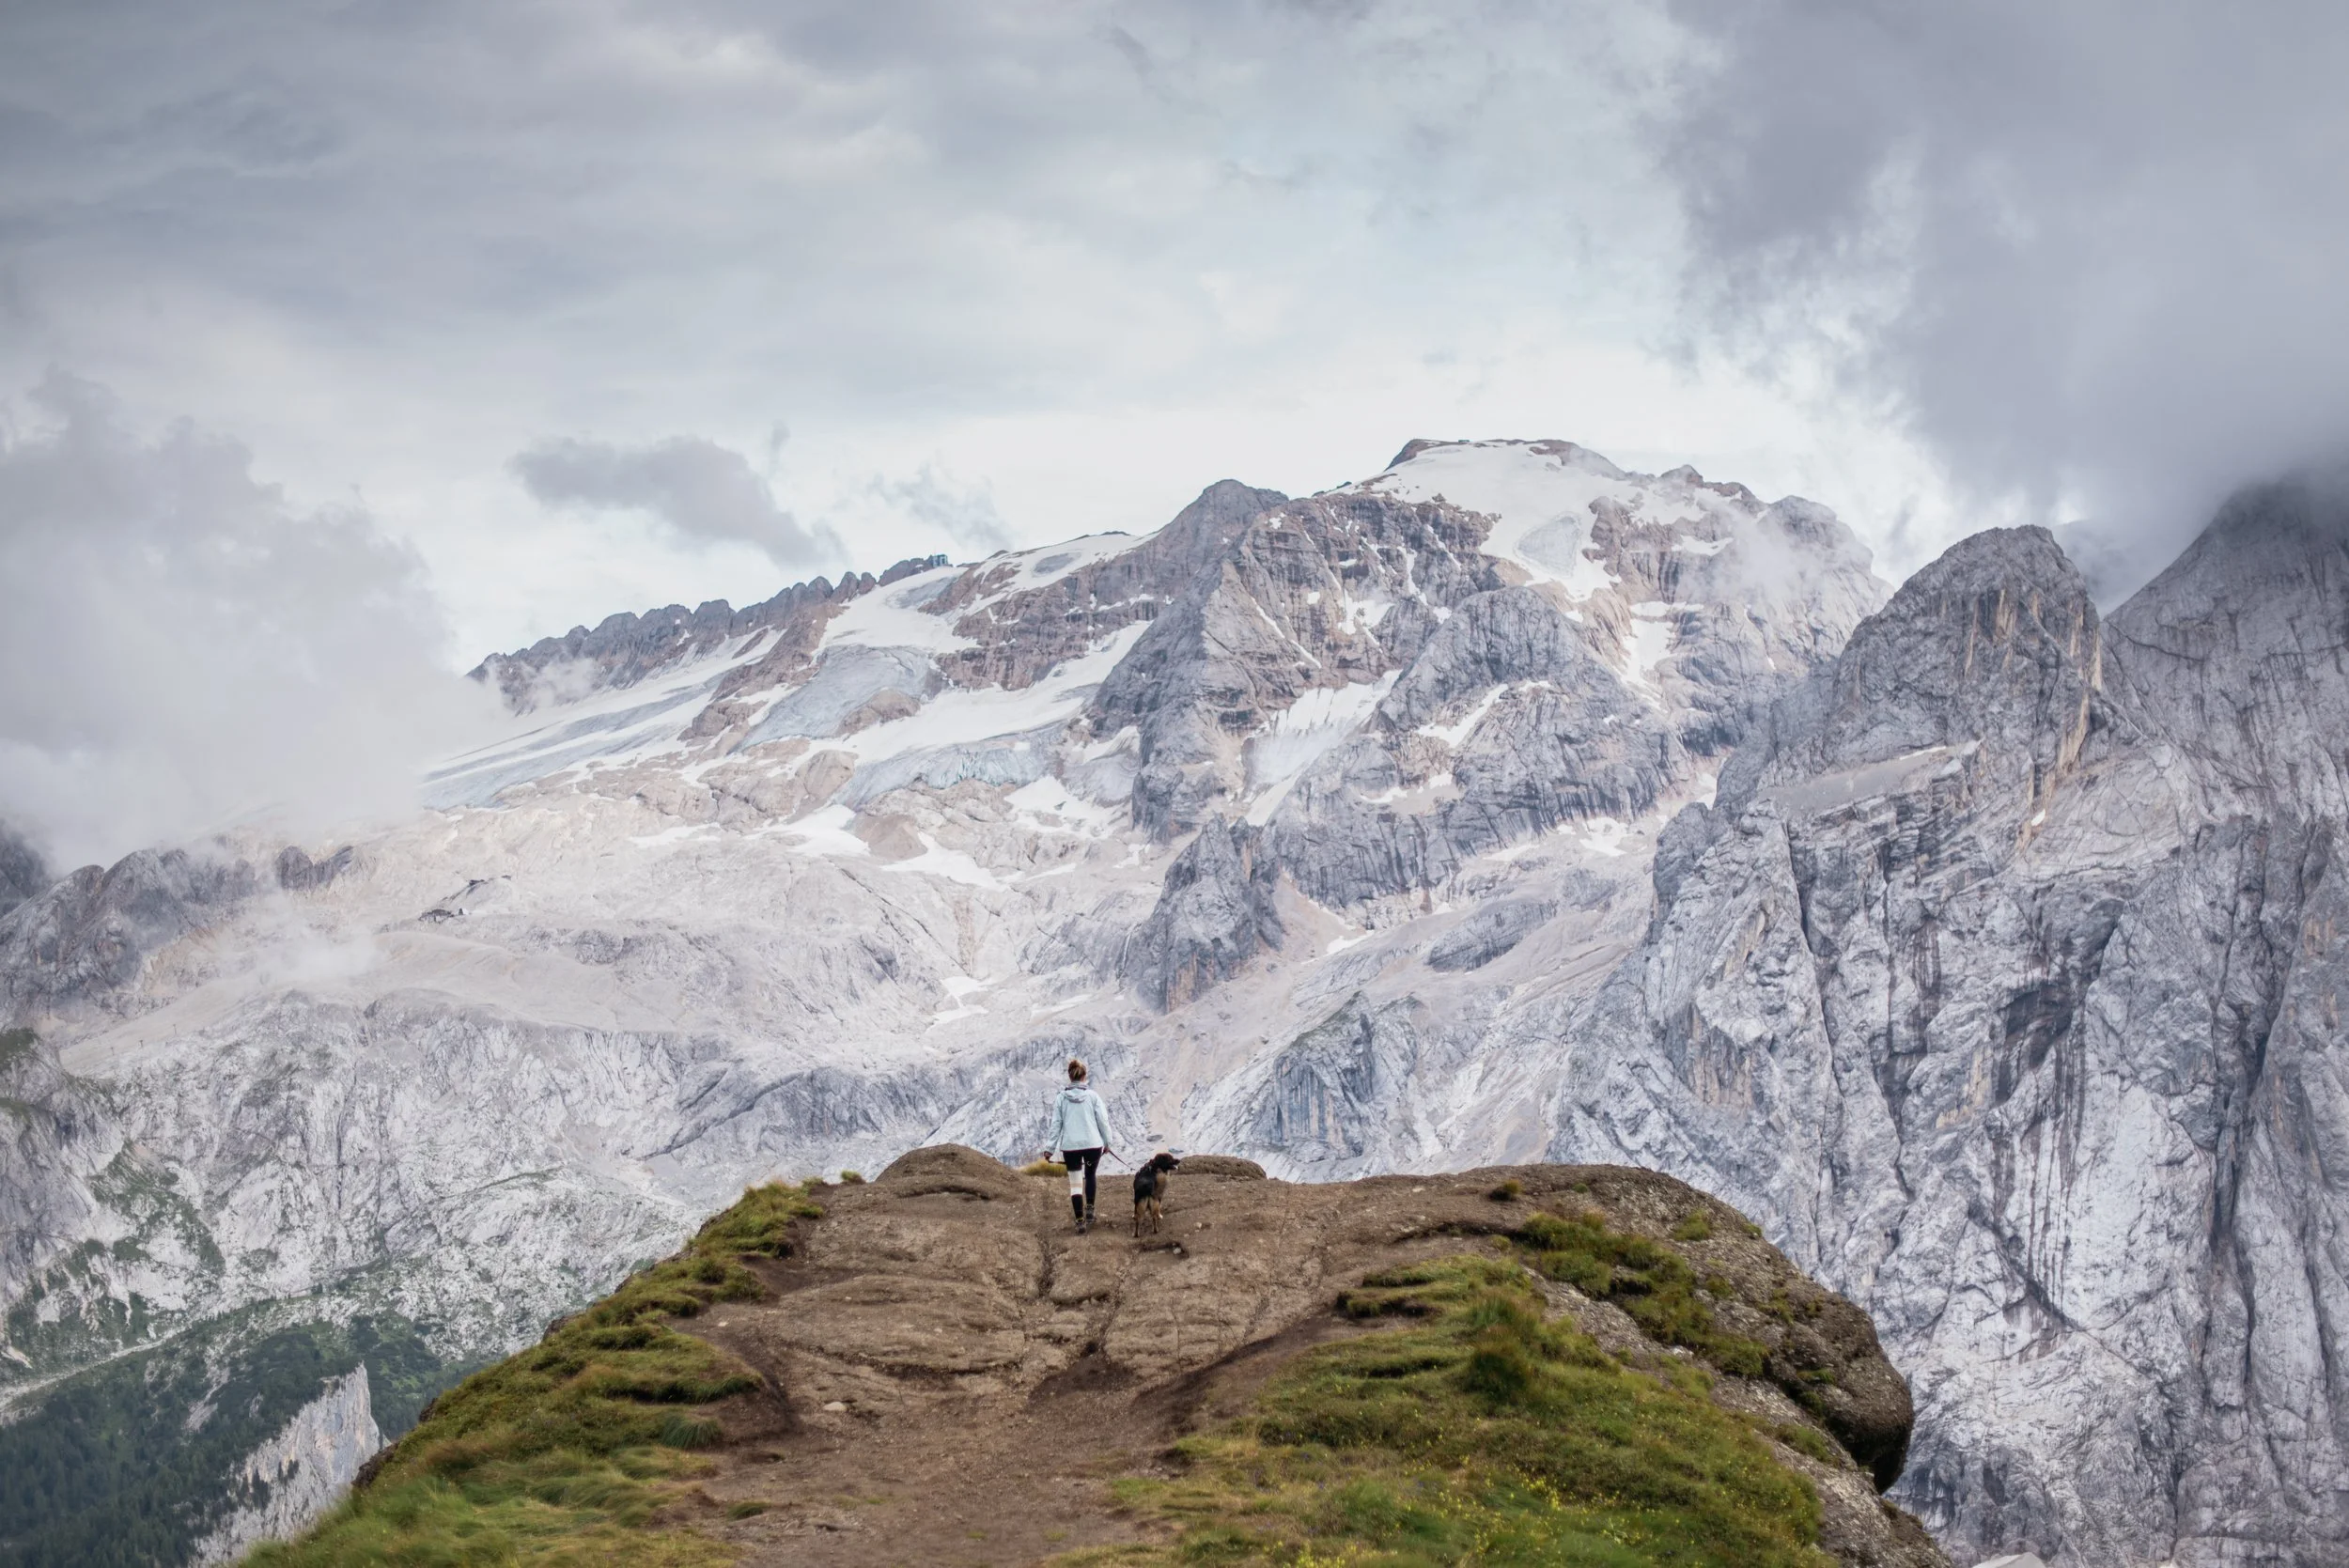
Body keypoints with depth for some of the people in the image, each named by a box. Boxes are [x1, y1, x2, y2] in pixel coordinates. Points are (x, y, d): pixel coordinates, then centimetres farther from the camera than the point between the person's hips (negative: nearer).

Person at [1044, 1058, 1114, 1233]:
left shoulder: (1061, 1098, -2)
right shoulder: (1093, 1096, -4)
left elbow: (1056, 1125, 0)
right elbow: (1103, 1121, -1)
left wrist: (1051, 1148, 4)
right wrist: (1106, 1142, 11)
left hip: (1070, 1146, 0)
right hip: (1093, 1144, 0)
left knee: (1075, 1184, 7)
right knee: (1090, 1176, 25)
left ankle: (1080, 1221, 2)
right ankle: (1089, 1209, 13)